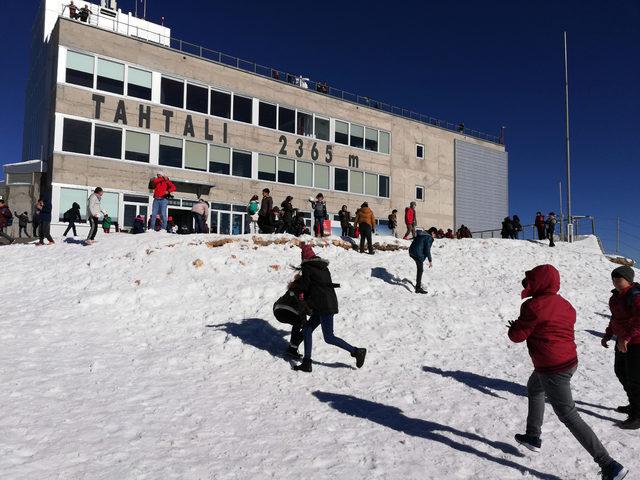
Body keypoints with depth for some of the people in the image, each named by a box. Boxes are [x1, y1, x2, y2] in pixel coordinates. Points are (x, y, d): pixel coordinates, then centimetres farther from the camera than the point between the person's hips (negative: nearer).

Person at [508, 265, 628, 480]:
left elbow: (517, 336, -15)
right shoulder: (564, 304, 6)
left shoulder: (533, 306, -20)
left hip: (553, 370, -10)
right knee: (533, 388, 31)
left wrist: (514, 326, 7)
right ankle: (533, 436, 39)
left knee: (569, 417, 0)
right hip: (569, 362, 10)